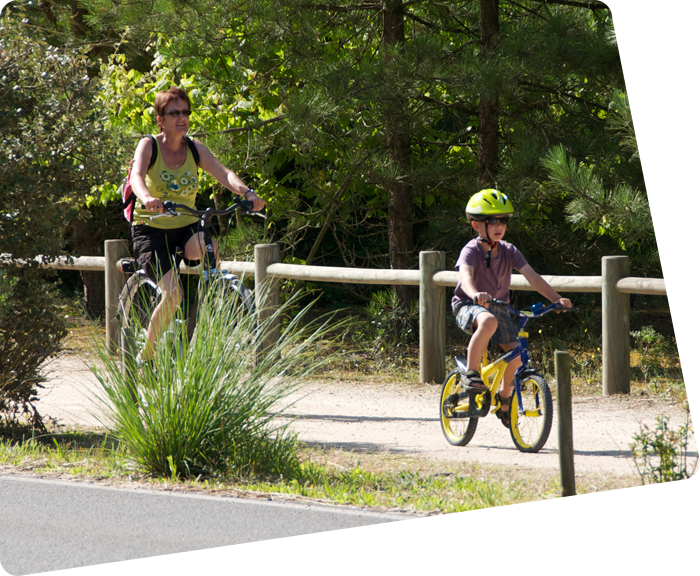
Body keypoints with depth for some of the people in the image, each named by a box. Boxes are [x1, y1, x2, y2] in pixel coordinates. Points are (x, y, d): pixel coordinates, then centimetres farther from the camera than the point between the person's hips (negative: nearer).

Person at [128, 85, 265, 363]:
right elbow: (137, 176, -27)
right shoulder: (149, 145, -8)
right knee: (173, 293, -22)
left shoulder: (195, 148, 2)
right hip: (151, 230, -3)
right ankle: (145, 357, -3)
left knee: (210, 248, -33)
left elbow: (222, 173, -13)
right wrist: (147, 198, -50)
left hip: (186, 228, 3)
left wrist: (247, 193, -34)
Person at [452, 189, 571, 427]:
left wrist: (557, 299, -24)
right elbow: (466, 276, -36)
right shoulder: (471, 251, -16)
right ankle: (471, 373, -29)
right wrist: (475, 294, -60)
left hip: (498, 307, 5)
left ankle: (504, 399, 14)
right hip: (468, 307, -5)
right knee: (488, 322, -41)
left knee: (517, 353, -11)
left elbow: (532, 277, -10)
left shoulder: (509, 252, -1)